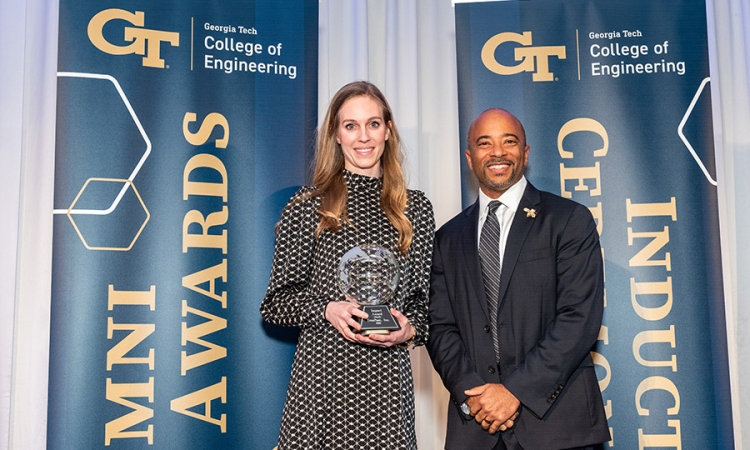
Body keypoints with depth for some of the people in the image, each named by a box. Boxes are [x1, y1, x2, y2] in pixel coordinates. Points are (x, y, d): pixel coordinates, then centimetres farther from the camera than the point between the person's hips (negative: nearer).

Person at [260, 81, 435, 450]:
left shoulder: (415, 208, 9)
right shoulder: (307, 207, 1)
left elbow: (425, 299, 14)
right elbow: (277, 301, 2)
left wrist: (410, 329, -5)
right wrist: (327, 310, -14)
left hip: (388, 377, 2)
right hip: (322, 375, -2)